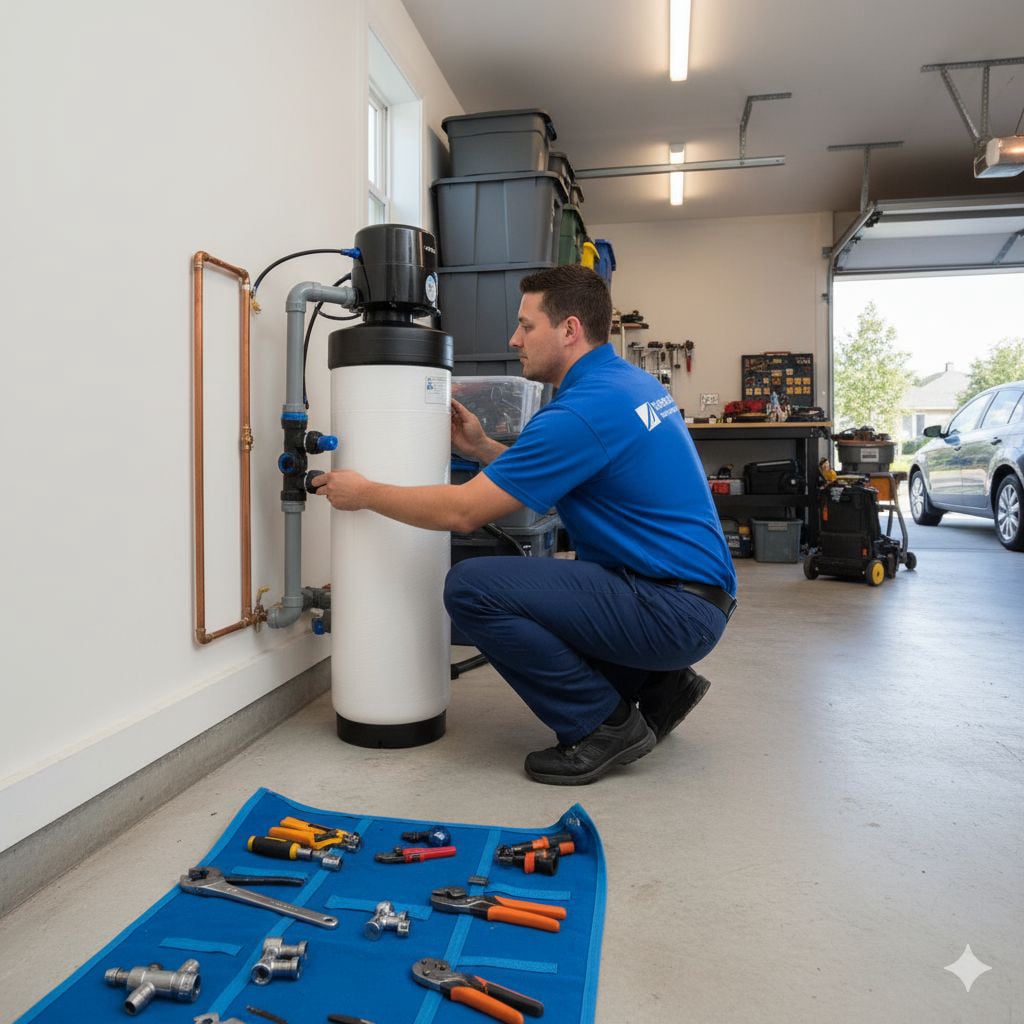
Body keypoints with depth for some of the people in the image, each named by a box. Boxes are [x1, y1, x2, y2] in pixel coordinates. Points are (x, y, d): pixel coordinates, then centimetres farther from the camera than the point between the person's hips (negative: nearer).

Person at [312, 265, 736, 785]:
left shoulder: (583, 410, -20)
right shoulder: (632, 382, 11)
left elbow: (461, 511, -17)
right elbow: (549, 475, 22)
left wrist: (363, 493, -3)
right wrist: (482, 448, 13)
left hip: (673, 610, -10)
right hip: (693, 595, 10)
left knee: (472, 587, -18)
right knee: (520, 582, 24)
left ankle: (602, 725, -3)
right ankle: (659, 685, 18)